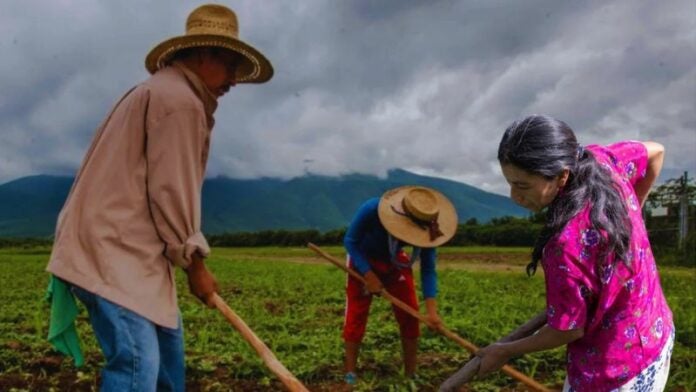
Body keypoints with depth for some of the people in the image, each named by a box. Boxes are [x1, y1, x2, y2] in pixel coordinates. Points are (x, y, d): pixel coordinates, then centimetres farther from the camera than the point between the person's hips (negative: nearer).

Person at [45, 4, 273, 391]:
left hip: (121, 244, 11)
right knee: (138, 361, -15)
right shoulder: (179, 99, -13)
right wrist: (196, 263, -6)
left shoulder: (167, 93, 21)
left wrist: (190, 260, 17)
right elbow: (170, 192, -17)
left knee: (167, 341, 17)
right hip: (112, 246, -11)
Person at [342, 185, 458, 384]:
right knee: (356, 315, -6)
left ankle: (410, 374, 9)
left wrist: (431, 309, -31)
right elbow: (350, 241, -22)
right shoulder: (371, 209, -38)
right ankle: (350, 373, 7)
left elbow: (428, 269, -22)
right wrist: (369, 276, -27)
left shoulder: (425, 227, -29)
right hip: (363, 259, -2)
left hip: (395, 261, 3)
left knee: (409, 314, -4)